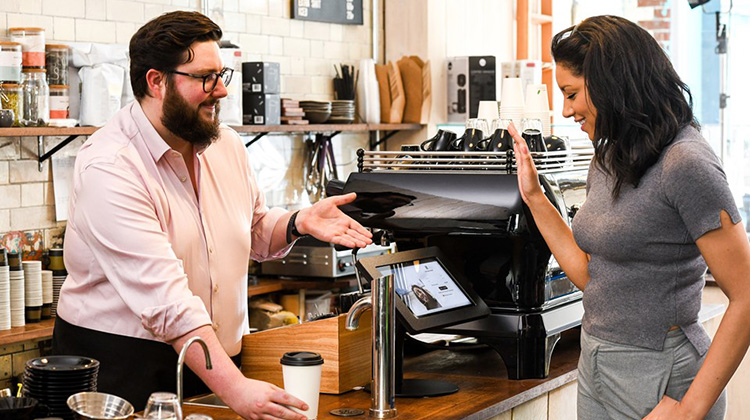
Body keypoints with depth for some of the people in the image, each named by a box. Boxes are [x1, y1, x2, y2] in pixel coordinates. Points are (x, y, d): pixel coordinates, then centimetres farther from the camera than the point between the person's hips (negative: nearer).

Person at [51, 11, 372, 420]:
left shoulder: (226, 145, 6)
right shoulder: (109, 168, -20)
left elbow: (255, 231, 22)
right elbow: (165, 297, -28)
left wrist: (299, 222, -1)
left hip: (217, 360, 6)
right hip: (120, 367, -6)